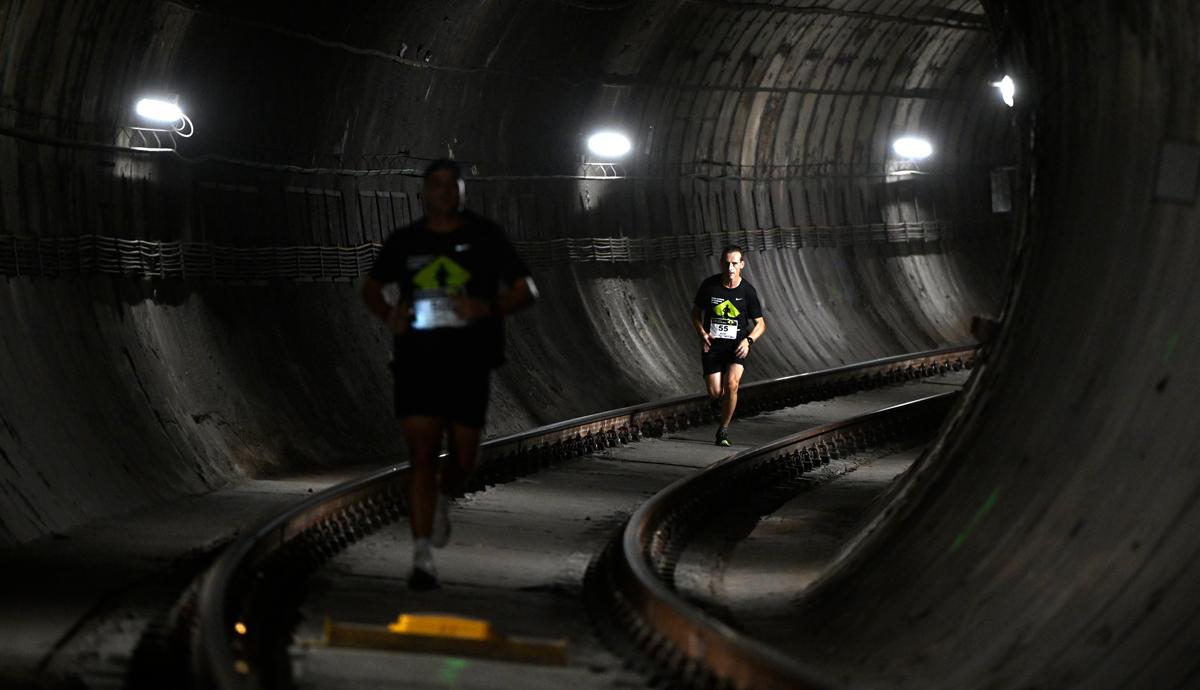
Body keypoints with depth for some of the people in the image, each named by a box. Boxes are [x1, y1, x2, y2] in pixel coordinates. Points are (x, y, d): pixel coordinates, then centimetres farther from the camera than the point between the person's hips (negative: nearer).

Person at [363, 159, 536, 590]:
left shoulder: (485, 237, 2)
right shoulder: (405, 241, 6)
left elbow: (527, 291, 3)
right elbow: (371, 287, 21)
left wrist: (487, 308, -16)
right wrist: (387, 313, -1)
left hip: (468, 362, 0)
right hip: (416, 360, 0)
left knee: (463, 459, 8)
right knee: (422, 454, -10)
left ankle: (442, 500, 45)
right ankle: (422, 558, -11)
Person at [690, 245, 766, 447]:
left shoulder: (747, 291, -6)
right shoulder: (709, 285, -5)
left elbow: (760, 324, 3)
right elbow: (695, 313, 9)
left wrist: (748, 340, -16)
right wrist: (702, 333, -9)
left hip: (737, 345, -1)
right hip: (712, 345, 1)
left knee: (731, 383, -24)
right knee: (715, 392, -8)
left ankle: (723, 431, -6)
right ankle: (716, 401, 34)